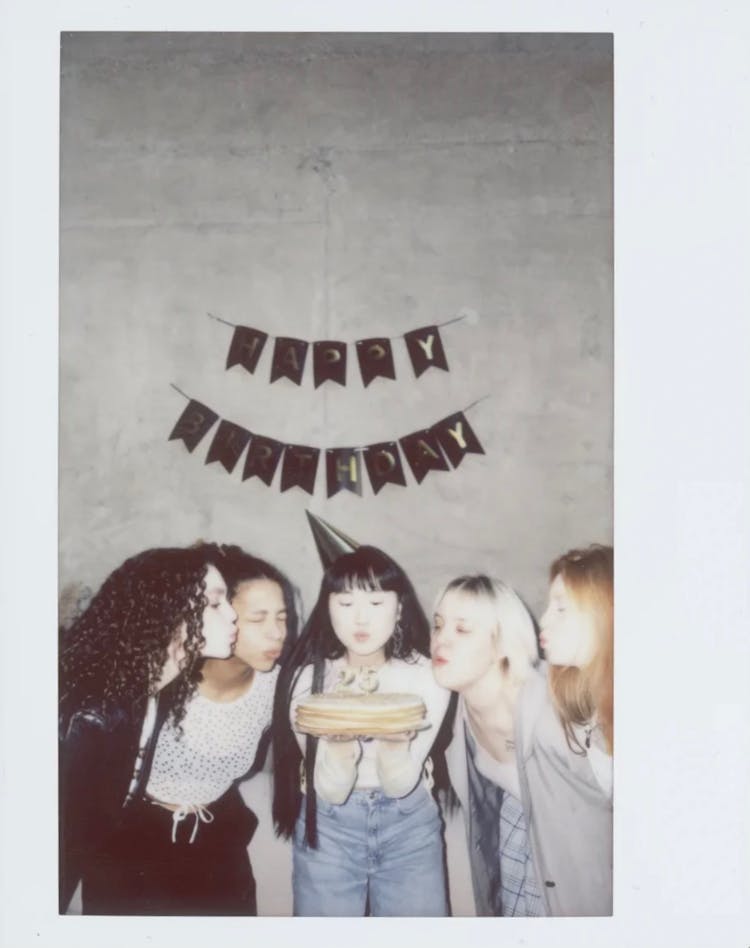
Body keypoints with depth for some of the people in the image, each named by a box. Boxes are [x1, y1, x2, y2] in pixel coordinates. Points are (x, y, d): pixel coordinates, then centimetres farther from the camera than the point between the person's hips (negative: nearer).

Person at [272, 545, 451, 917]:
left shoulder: (426, 676, -14)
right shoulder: (307, 678, -15)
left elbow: (400, 785, -15)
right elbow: (332, 791, -17)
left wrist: (394, 742, -36)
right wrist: (339, 741, -37)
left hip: (409, 826, 1)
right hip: (328, 827, 0)